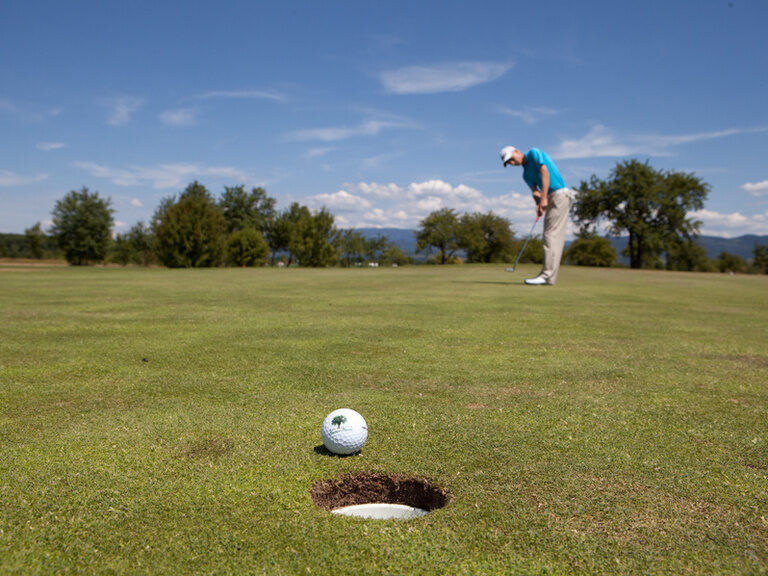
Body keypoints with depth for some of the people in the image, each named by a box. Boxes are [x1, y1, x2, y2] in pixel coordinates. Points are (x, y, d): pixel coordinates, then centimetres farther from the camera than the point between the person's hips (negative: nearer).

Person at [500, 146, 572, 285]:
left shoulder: (533, 153, -4)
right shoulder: (526, 174, 18)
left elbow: (545, 173, -16)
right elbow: (535, 191, 7)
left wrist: (544, 198, -21)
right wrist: (539, 205, -14)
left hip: (559, 194, -9)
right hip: (551, 198, 9)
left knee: (552, 235, -12)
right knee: (554, 237, 6)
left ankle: (547, 275, -14)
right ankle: (549, 277, 8)